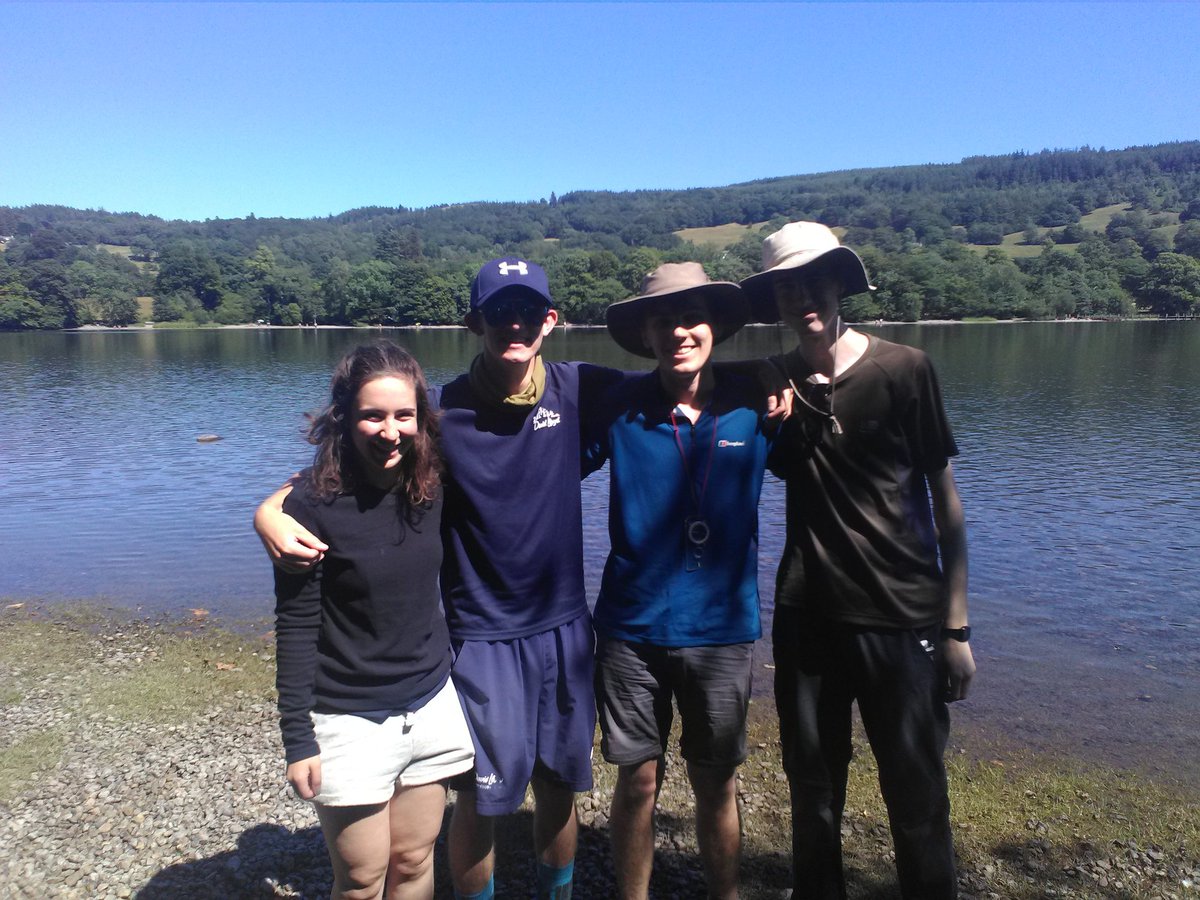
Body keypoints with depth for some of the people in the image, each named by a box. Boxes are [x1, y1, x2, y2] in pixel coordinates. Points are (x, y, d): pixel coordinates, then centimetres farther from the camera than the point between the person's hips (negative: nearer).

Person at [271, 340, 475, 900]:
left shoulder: (430, 487, -4)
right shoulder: (313, 503, -17)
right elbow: (295, 627, -13)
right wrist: (297, 738, -11)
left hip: (431, 706, 4)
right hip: (351, 721, -4)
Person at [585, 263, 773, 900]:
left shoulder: (753, 403, -4)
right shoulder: (621, 405, -6)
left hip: (722, 628, 1)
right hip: (633, 627, 0)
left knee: (717, 783, 16)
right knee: (638, 780, 12)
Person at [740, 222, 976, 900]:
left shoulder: (904, 369, -6)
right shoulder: (773, 382, 2)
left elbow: (945, 500, -3)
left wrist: (957, 626, -3)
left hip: (902, 617, -2)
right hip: (808, 616, 3)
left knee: (917, 794, 8)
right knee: (813, 793, 14)